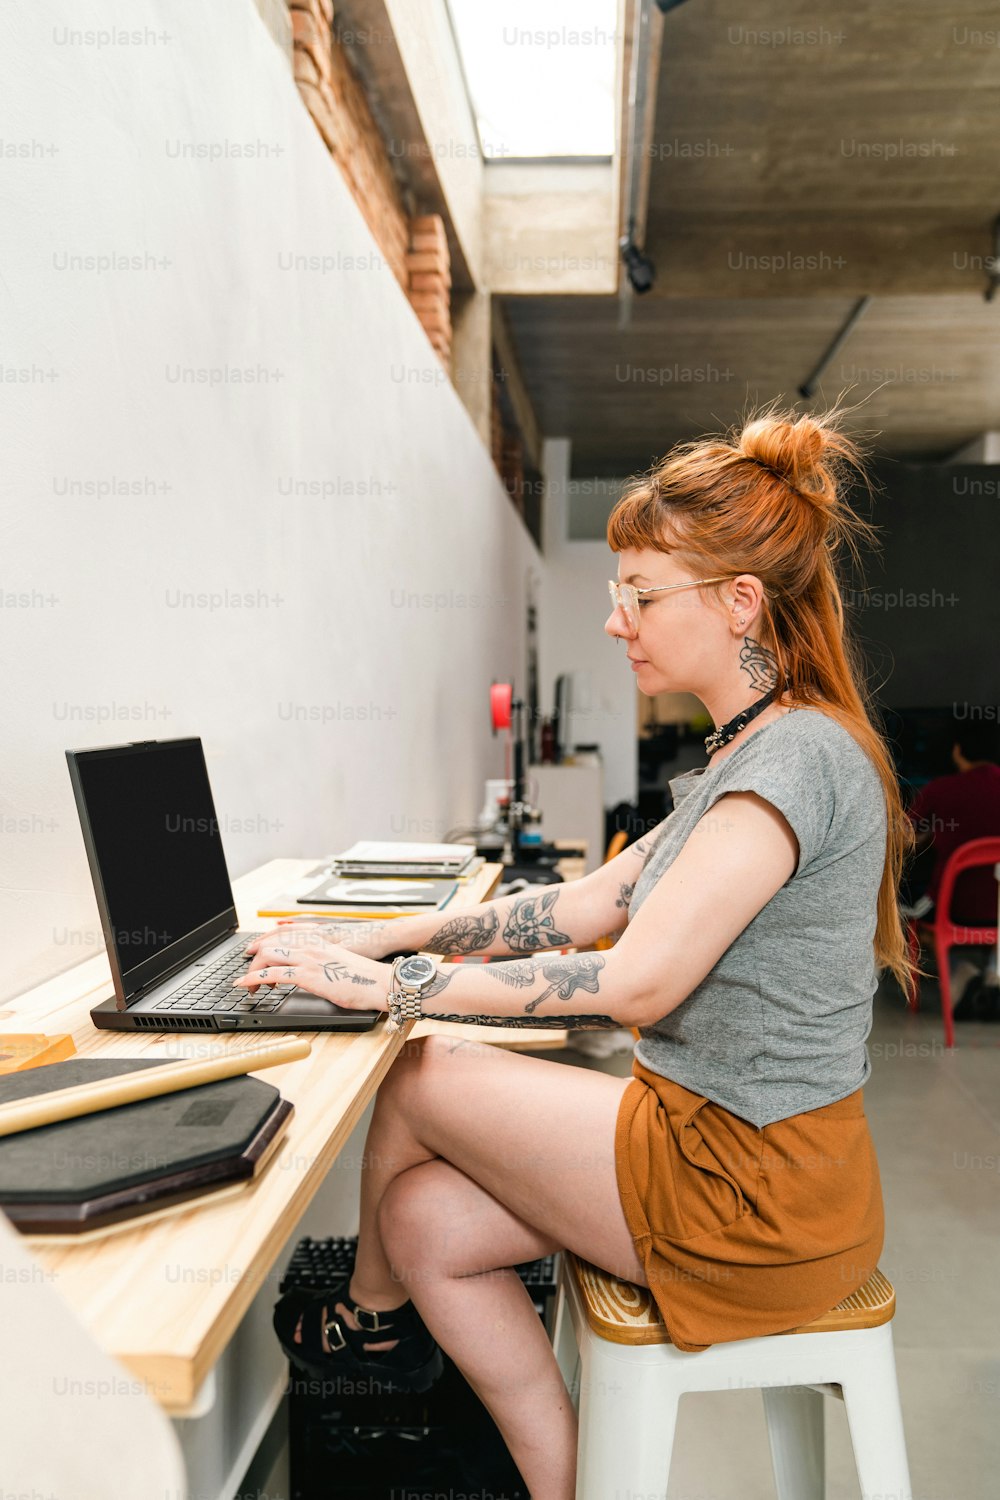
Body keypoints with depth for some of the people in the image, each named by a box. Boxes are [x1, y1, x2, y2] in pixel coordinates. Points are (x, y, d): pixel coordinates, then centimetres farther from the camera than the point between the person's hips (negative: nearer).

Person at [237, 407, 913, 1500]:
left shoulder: (799, 756, -22)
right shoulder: (750, 752, 11)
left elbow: (634, 982, -28)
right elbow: (593, 901, 9)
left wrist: (385, 985, -21)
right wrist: (386, 936, 4)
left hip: (756, 1187, -8)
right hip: (714, 1136, 9)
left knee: (413, 1080, 0)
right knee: (425, 1218, 4)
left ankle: (375, 1318, 31)